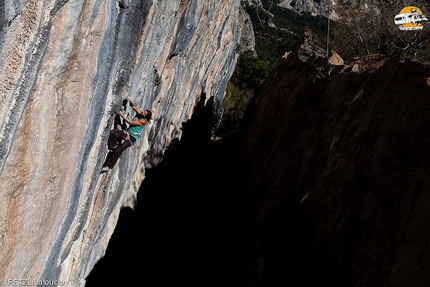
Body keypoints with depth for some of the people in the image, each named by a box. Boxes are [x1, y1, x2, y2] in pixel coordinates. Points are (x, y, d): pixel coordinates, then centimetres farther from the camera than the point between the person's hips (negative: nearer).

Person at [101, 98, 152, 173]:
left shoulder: (143, 121, -14)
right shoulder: (138, 114, 6)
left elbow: (130, 122, -17)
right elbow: (133, 106, 13)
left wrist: (122, 115, -15)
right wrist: (131, 101, -10)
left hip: (132, 138, -7)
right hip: (127, 133, 7)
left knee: (117, 151, -16)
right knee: (112, 133, -19)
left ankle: (108, 167, -9)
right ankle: (114, 146, -1)